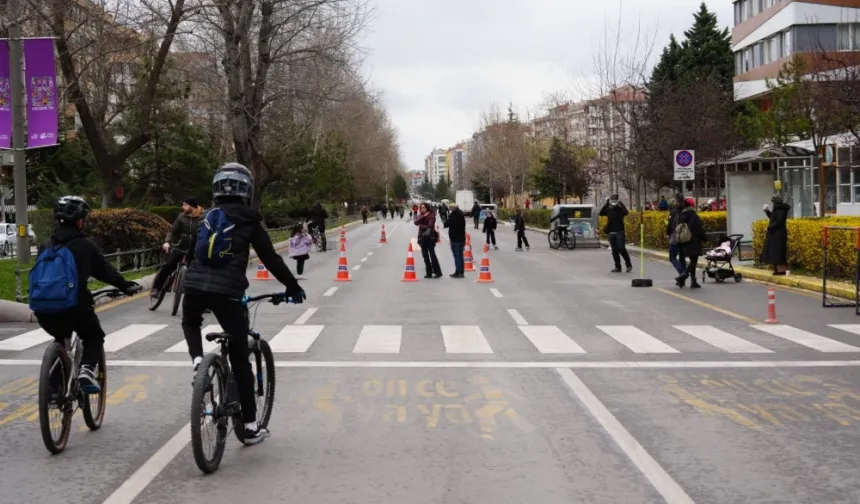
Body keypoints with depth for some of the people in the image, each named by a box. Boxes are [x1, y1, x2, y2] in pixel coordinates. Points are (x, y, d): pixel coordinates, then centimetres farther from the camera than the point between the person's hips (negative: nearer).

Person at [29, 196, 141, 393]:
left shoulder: (45, 246, 15)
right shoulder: (85, 245, 1)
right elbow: (105, 271, 8)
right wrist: (126, 286, 22)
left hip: (42, 308, 5)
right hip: (73, 306, -5)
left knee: (61, 339, 33)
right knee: (94, 337, 19)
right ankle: (87, 370, -6)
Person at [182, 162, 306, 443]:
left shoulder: (207, 217, 18)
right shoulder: (249, 221, 7)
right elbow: (270, 258, 5)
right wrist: (293, 286, 16)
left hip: (195, 287, 3)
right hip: (227, 292, -3)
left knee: (190, 323, 38)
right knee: (240, 359, 7)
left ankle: (198, 361, 8)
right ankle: (250, 426, 11)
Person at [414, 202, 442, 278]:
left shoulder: (431, 215, -5)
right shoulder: (420, 216, 11)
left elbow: (430, 225, -16)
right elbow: (416, 222, -7)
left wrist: (421, 225, -4)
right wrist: (423, 216, -17)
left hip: (430, 237, -6)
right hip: (422, 237, 6)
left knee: (432, 254, -9)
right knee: (425, 256, 7)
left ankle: (438, 272, -4)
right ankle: (429, 273, 12)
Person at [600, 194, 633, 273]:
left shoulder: (620, 209, -3)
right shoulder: (608, 209, 8)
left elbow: (626, 212, -23)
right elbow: (601, 213, -6)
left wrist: (620, 204, -21)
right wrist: (606, 204, -12)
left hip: (619, 232, -4)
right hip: (611, 233, 5)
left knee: (621, 249, -11)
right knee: (614, 250, 5)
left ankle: (629, 264, 5)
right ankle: (618, 267, 10)